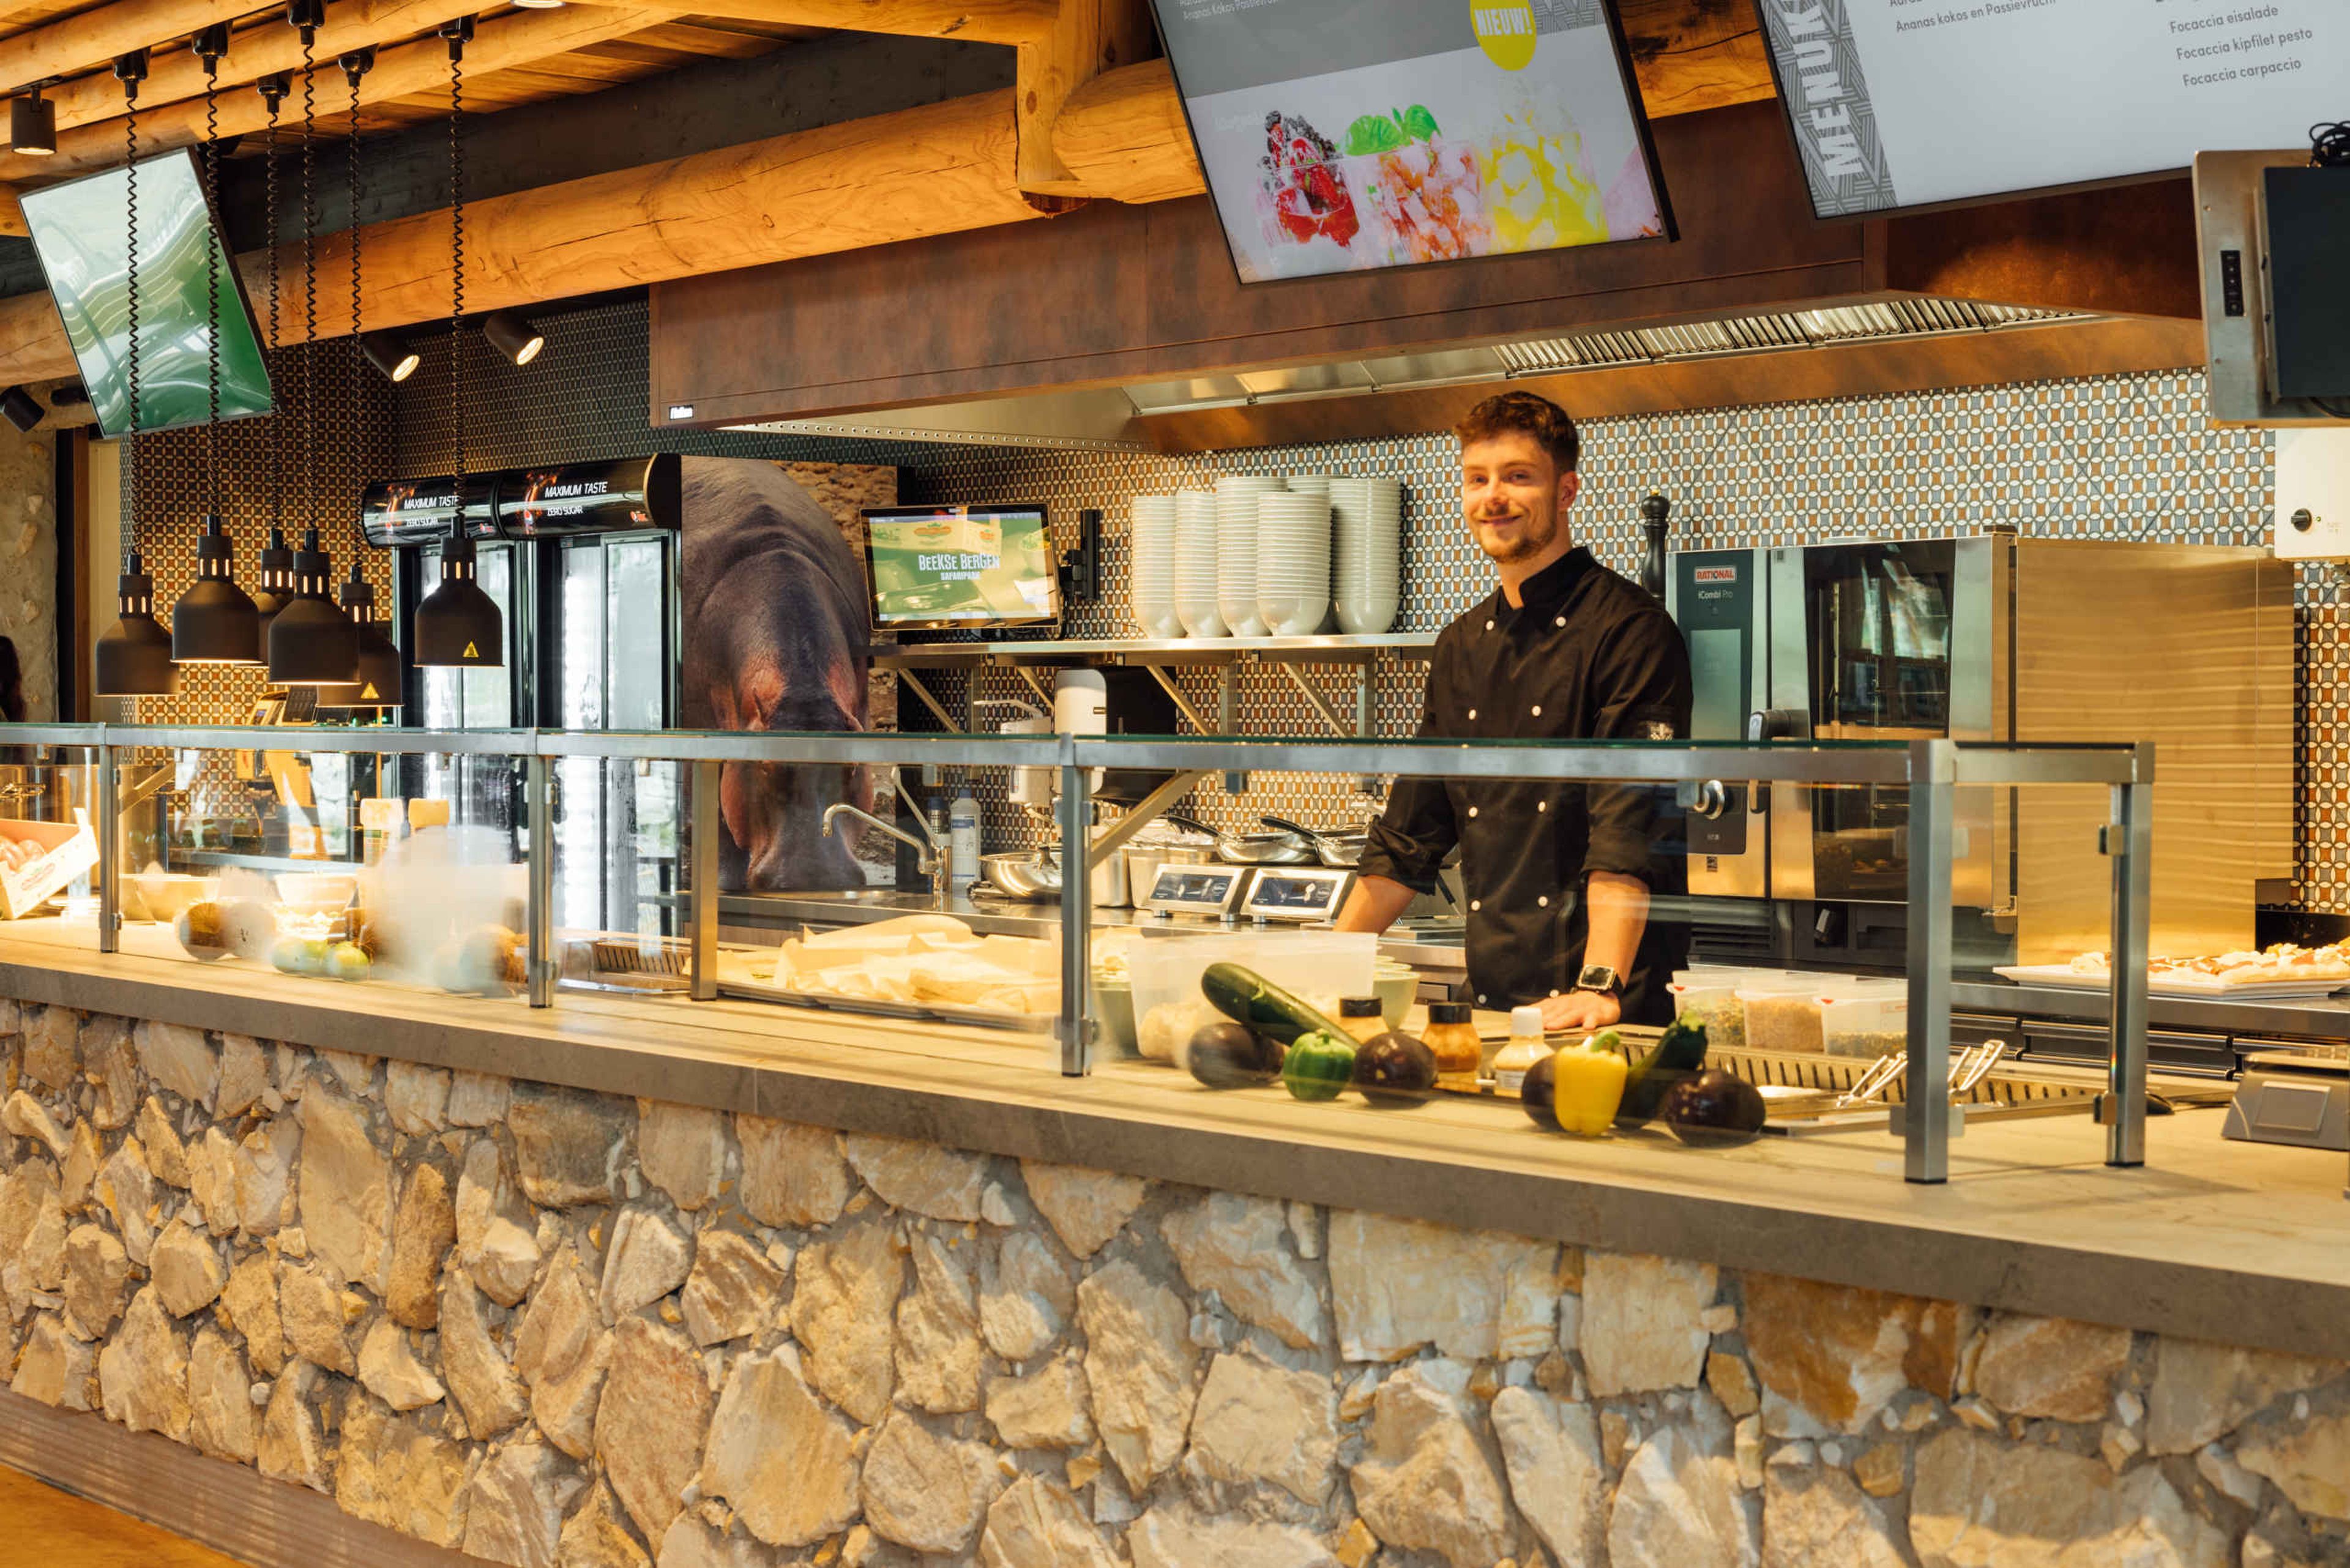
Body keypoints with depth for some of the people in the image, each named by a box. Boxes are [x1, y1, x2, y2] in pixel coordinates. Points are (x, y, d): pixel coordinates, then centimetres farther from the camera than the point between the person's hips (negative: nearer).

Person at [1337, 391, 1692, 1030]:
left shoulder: (1629, 629, -8)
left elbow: (1630, 831, -18)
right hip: (1493, 999, 6)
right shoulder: (1461, 647, 15)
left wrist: (1601, 986, -27)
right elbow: (1411, 832, 20)